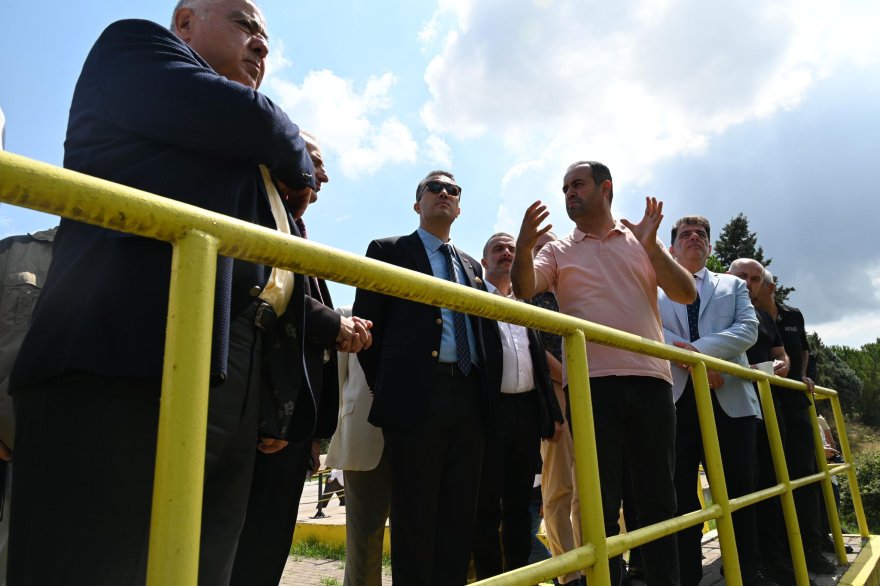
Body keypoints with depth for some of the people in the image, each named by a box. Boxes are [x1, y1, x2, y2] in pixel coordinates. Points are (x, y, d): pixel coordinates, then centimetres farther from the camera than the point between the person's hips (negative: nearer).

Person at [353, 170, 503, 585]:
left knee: (460, 514, 10)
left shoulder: (471, 265, 21)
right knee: (415, 515, 3)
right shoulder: (388, 251, 6)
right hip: (417, 395, -5)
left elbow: (486, 332, 18)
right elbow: (366, 322, 0)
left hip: (470, 399, 5)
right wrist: (384, 387, -1)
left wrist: (489, 391, 7)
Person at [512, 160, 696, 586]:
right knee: (601, 503, 5)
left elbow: (686, 295, 4)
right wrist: (524, 245, -24)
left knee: (658, 498, 11)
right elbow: (524, 289, -6)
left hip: (650, 380, 2)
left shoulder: (640, 242, 13)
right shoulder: (558, 250, 11)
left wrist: (651, 245, -8)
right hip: (591, 384, -1)